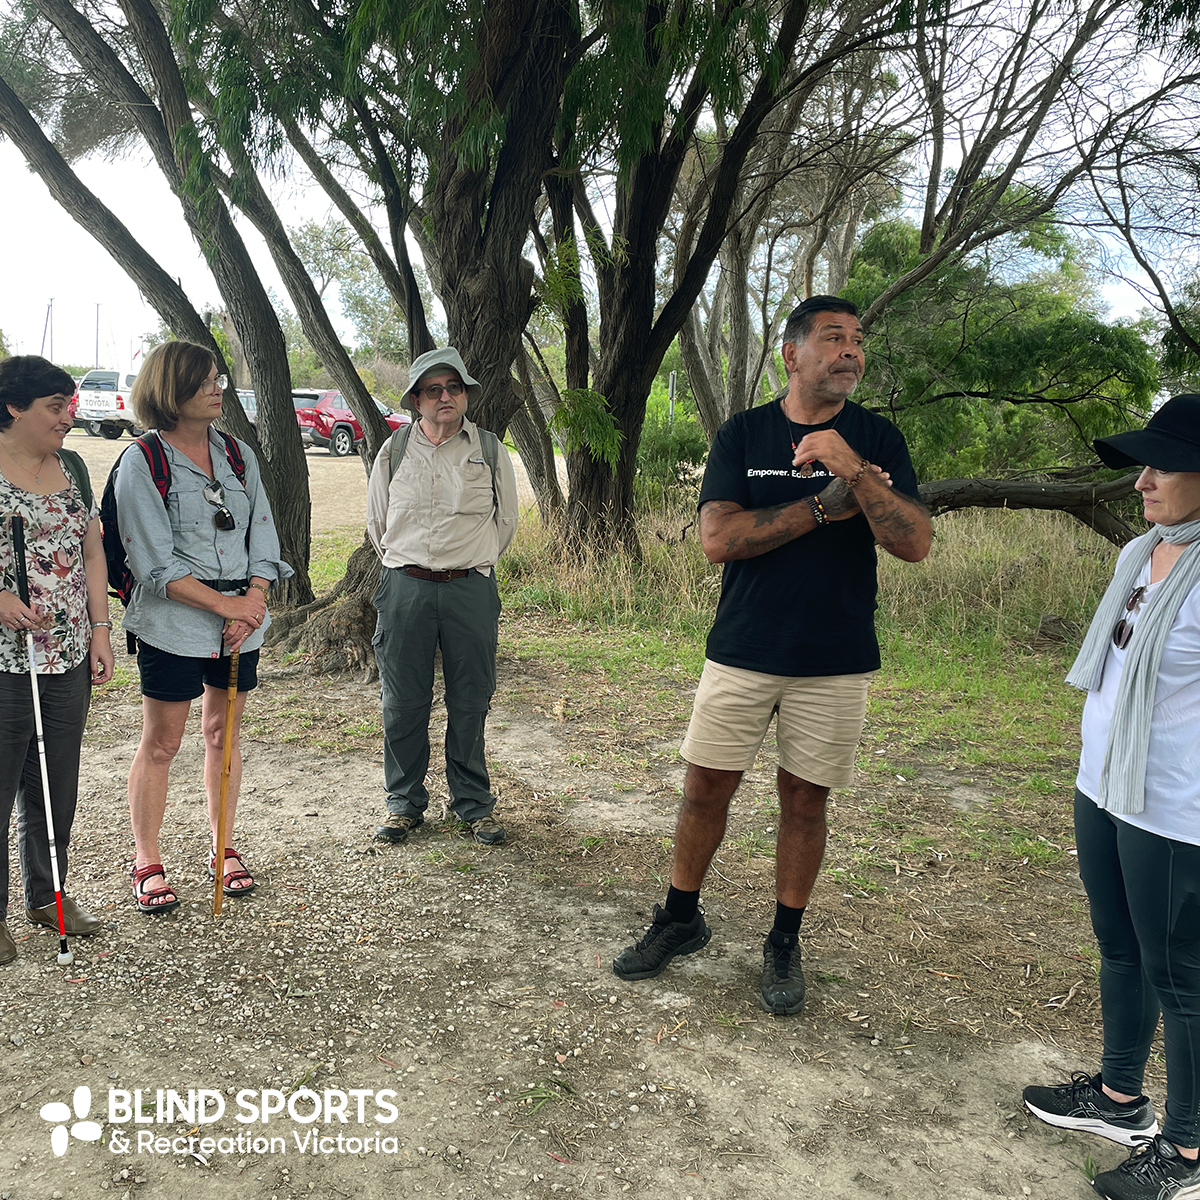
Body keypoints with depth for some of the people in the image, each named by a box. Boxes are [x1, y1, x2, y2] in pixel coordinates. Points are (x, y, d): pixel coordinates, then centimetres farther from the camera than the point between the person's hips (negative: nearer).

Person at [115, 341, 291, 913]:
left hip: (242, 619, 5)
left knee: (224, 734, 14)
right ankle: (147, 865, 18)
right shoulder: (142, 460, -6)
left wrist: (253, 600, -10)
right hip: (173, 625, -4)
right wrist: (225, 604, -17)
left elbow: (263, 533, 6)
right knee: (160, 744, 4)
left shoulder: (239, 454, 9)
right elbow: (155, 563, -12)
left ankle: (225, 850, 27)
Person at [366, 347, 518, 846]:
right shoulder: (394, 450, 6)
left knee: (470, 702, 5)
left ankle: (474, 805, 19)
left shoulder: (489, 450, 4)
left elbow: (506, 519, 14)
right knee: (402, 702, 5)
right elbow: (376, 520, 16)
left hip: (470, 589, -1)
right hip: (403, 588, 1)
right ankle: (404, 802, 21)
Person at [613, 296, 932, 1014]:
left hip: (836, 659, 0)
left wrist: (853, 469, -25)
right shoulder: (743, 434, 1)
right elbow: (718, 538, -12)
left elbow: (916, 544, -12)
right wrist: (826, 504, -17)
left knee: (804, 800, 9)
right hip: (742, 652, 1)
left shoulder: (877, 440, 0)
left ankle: (785, 942, 28)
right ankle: (681, 920, 29)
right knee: (706, 789, 7)